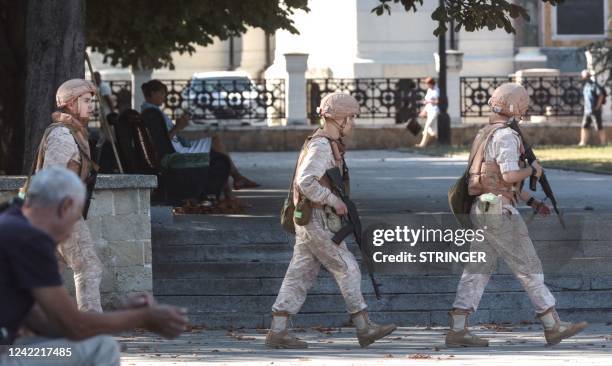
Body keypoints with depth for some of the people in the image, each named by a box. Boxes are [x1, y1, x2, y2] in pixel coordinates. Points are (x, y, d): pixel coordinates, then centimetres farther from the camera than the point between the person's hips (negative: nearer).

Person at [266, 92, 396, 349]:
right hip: (318, 220, -10)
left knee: (301, 275, 6)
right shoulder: (321, 145, -16)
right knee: (347, 270, -4)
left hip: (309, 221, 10)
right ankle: (364, 328, 0)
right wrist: (334, 202, -20)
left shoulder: (329, 145, 17)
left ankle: (278, 332, 3)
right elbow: (306, 183, -27)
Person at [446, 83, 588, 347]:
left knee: (477, 271, 6)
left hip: (483, 211, 9)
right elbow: (510, 176, -23)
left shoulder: (485, 135, 20)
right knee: (529, 268, -2)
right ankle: (553, 327, 3)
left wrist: (531, 201, 23)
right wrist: (533, 170, -3)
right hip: (500, 211, -9)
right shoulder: (506, 136, -12)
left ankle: (457, 330, -1)